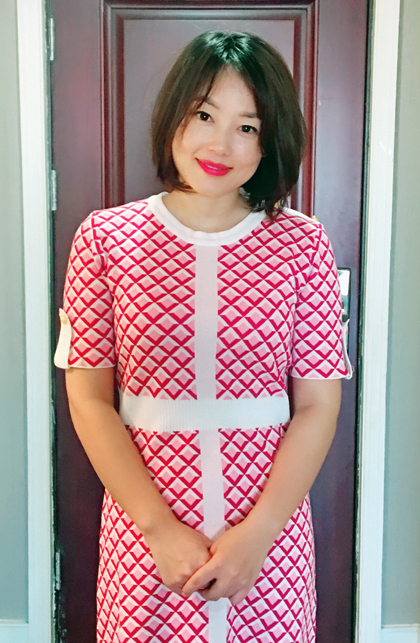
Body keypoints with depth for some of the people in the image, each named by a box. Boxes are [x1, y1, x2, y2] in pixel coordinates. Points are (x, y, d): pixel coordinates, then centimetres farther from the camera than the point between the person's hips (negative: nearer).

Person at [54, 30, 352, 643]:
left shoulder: (301, 242, -4)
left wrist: (257, 533, -12)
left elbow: (318, 406, -5)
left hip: (270, 524, 1)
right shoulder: (105, 238, -4)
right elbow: (88, 397, -5)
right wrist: (159, 527, -11)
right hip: (144, 527, 0)